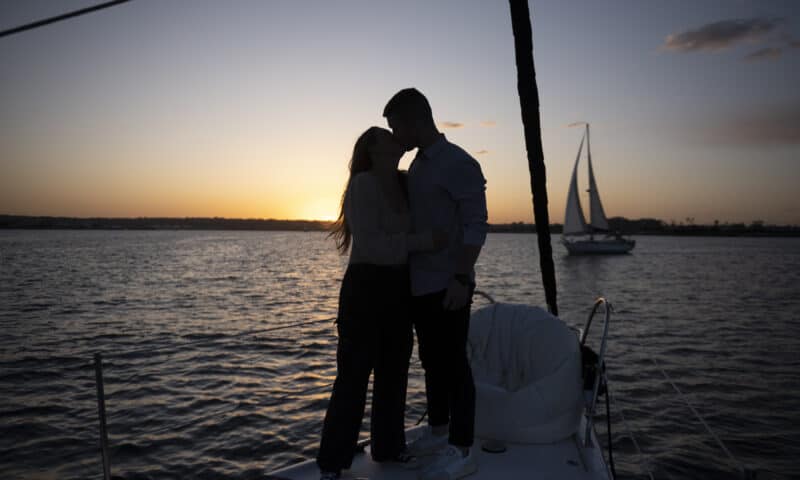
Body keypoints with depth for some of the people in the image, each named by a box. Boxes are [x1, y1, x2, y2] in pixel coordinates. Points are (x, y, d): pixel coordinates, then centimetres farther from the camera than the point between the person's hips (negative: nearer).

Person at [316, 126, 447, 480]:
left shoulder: (404, 182, 9)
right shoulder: (364, 184, -12)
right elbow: (369, 244, -22)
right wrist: (420, 241, -24)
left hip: (399, 289, 8)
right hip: (366, 287, -8)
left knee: (394, 372, 15)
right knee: (354, 375, -3)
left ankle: (388, 447, 31)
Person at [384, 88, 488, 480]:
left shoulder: (459, 163, -10)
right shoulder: (416, 167, 14)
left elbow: (476, 224, -15)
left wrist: (462, 278, -22)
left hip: (448, 285, -8)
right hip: (420, 284, 8)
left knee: (453, 364, -1)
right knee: (432, 361, 16)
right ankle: (437, 432, 30)